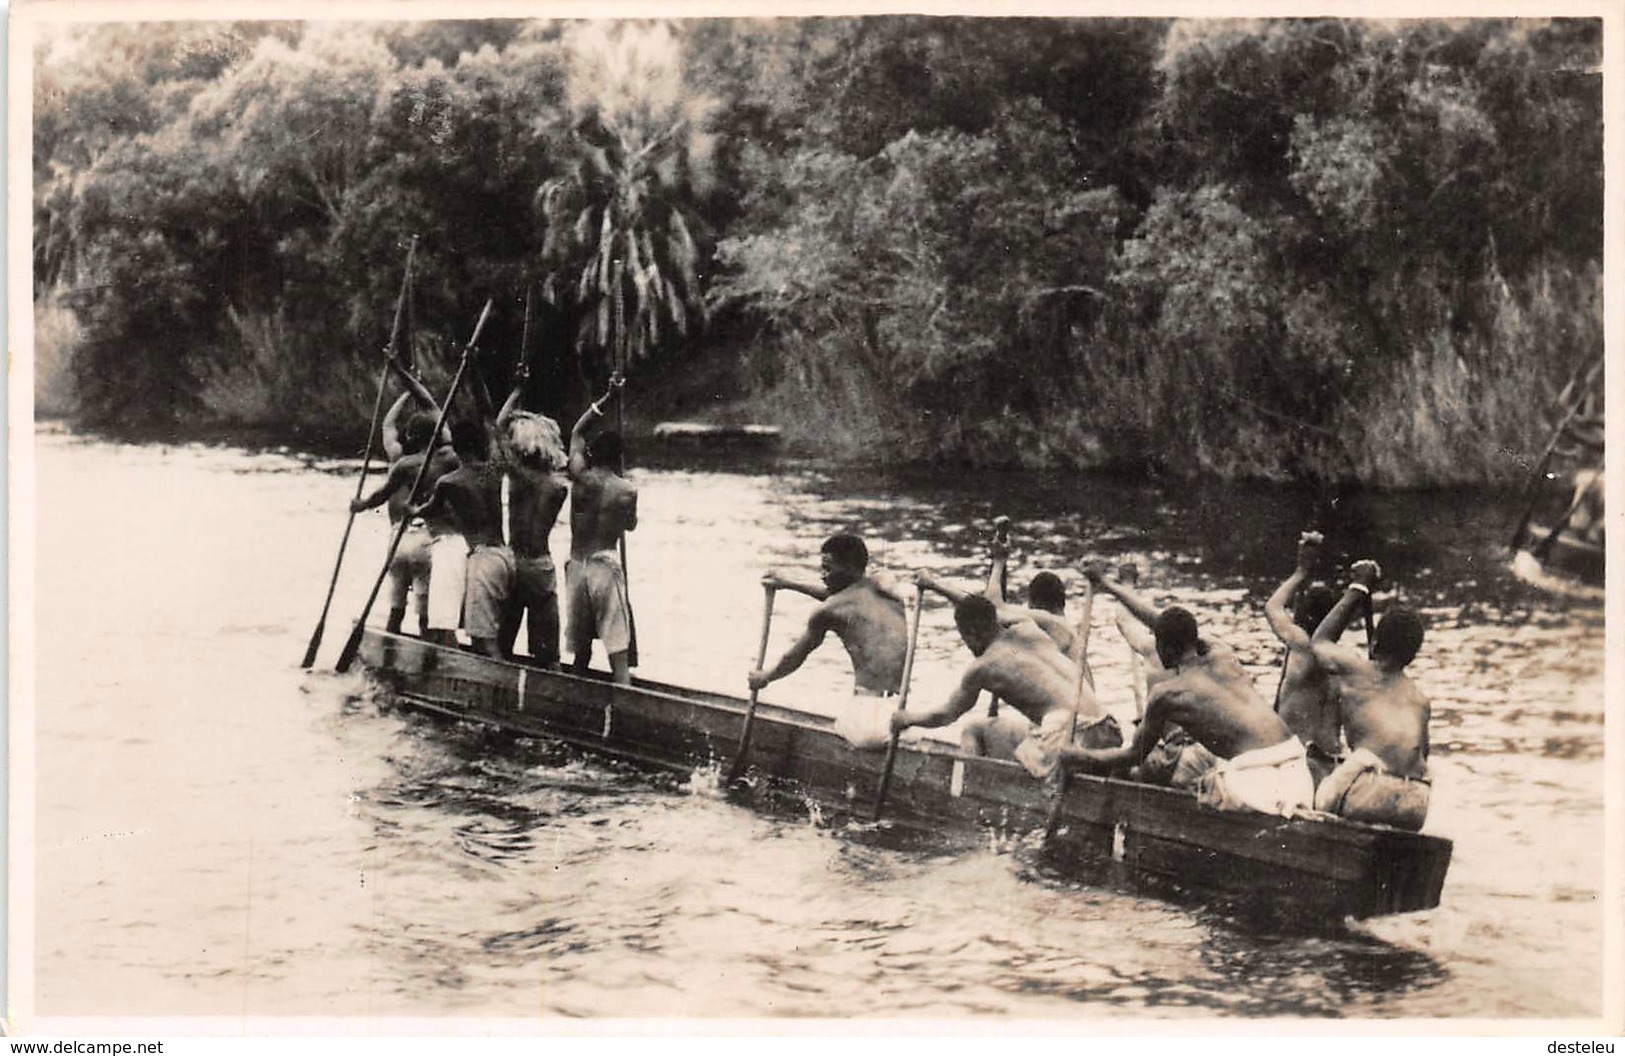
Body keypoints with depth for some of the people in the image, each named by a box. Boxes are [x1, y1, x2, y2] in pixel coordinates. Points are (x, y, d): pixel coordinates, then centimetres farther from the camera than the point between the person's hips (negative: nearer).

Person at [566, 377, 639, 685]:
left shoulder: (579, 477, -1)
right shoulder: (627, 490, -5)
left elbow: (576, 432, 14)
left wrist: (606, 398, 13)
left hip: (576, 565, 3)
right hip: (606, 564, -3)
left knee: (581, 648, 14)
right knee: (618, 648, -4)